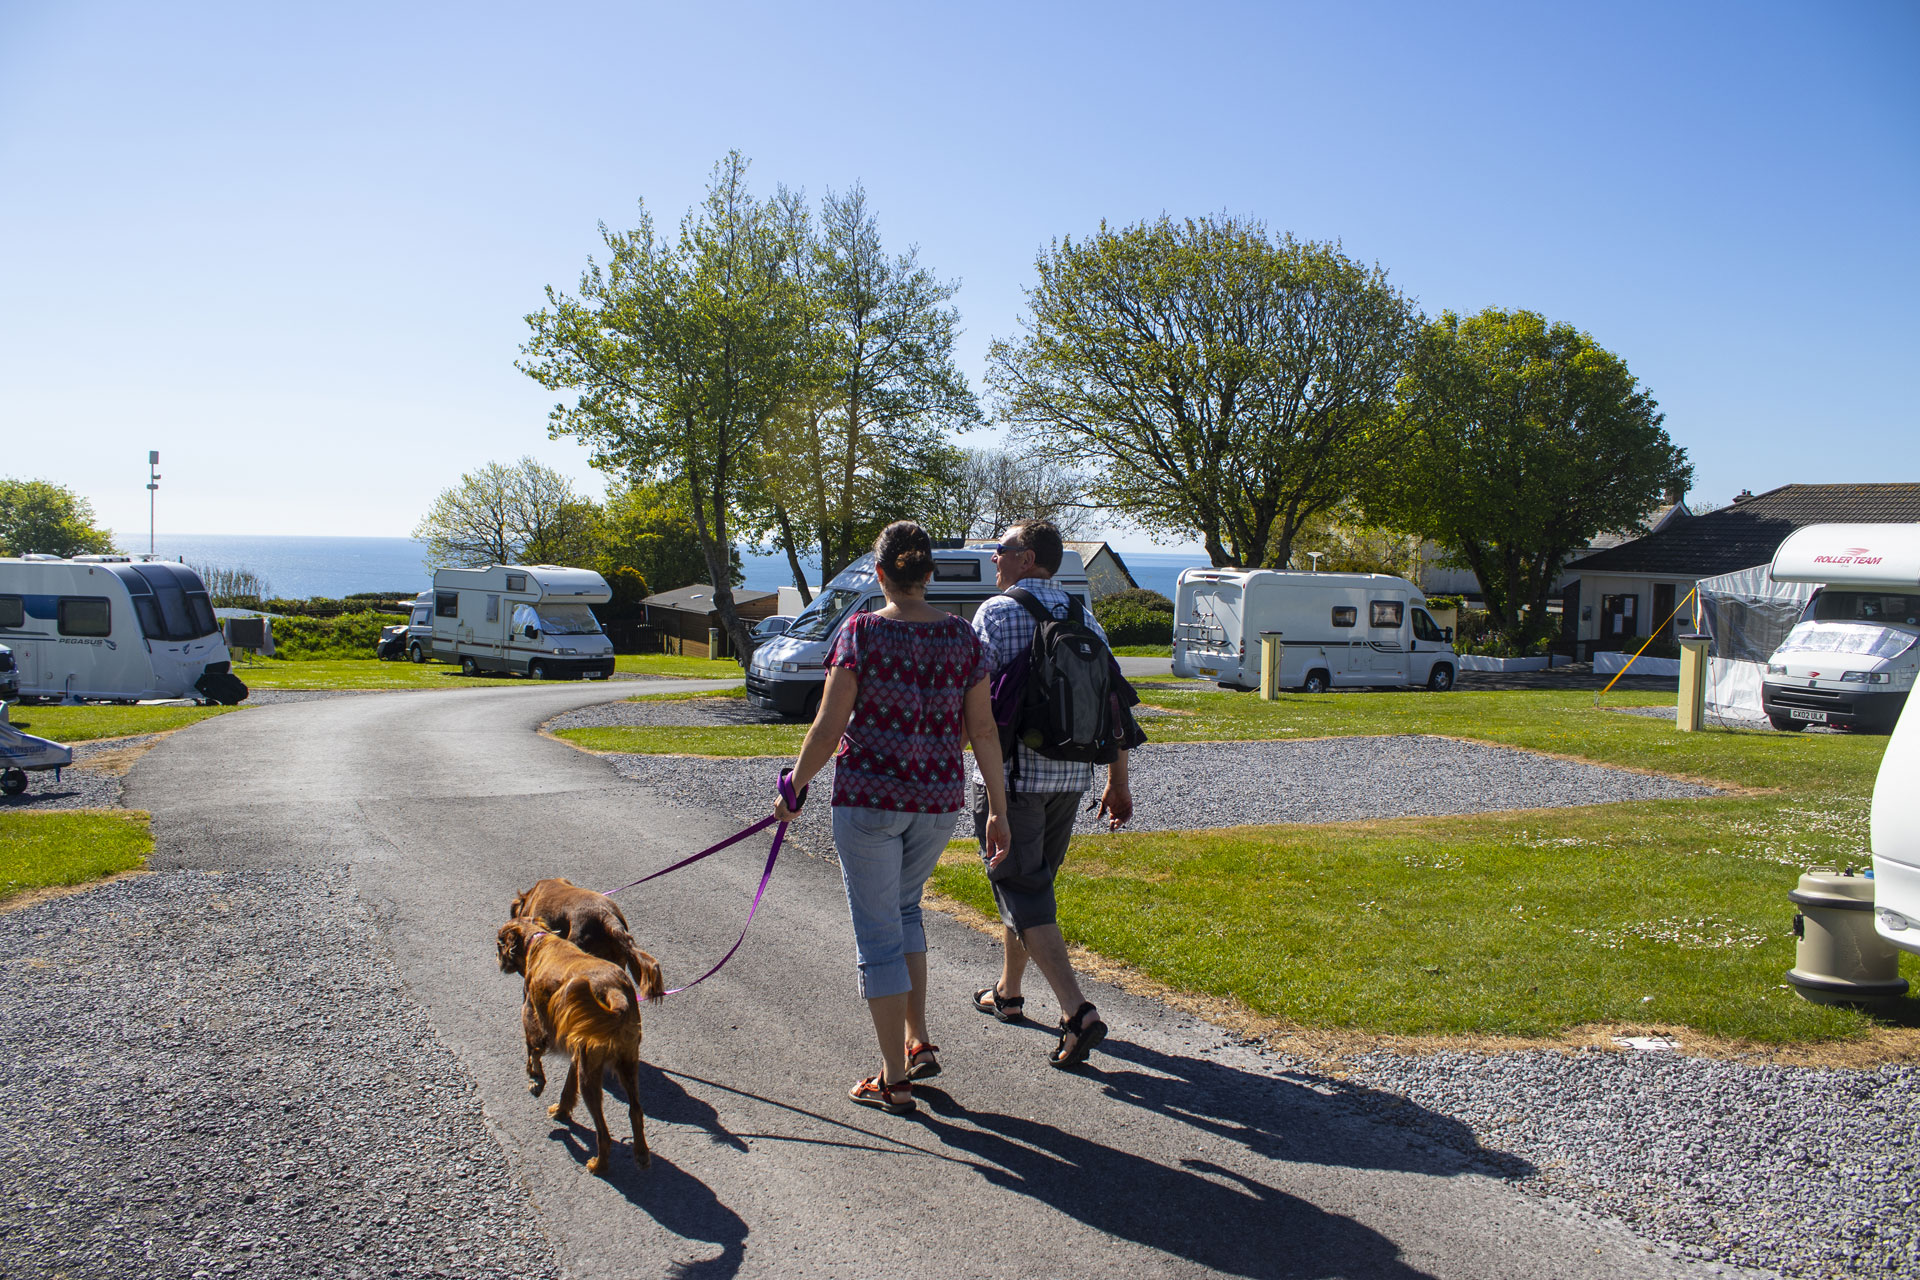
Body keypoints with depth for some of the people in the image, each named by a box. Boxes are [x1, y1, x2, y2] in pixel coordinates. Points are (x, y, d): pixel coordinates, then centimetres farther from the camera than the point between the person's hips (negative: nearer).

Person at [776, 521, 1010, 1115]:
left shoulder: (861, 633, -10)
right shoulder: (962, 635, 1)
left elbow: (828, 728, -10)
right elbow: (983, 729, 2)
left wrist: (793, 789, 4)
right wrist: (997, 807, 9)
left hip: (868, 798, -4)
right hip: (939, 800, 4)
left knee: (878, 933, 5)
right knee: (903, 908, 27)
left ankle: (893, 1081, 10)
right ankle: (918, 1041, 23)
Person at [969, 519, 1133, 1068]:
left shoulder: (996, 612, -10)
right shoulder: (1084, 619, 9)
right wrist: (1118, 782, 13)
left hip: (1011, 775, -7)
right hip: (1070, 776, 7)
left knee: (1022, 892, -3)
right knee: (1032, 882, 21)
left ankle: (1079, 1012, -13)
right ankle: (1008, 992, 34)